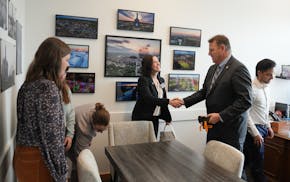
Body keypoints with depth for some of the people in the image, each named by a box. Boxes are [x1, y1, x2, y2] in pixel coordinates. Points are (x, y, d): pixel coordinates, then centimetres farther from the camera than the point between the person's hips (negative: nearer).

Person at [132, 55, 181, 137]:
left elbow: (163, 99, 13)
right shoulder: (143, 80, -14)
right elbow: (150, 99, -27)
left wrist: (167, 117, 14)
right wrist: (169, 102, -34)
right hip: (143, 118, -6)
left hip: (155, 118, 6)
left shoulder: (161, 80, 7)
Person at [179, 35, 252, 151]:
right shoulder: (213, 68, 12)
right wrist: (184, 101, 5)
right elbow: (204, 91, 17)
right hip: (214, 128, 7)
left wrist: (221, 116, -19)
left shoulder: (238, 69, -14)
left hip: (231, 130, -7)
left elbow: (246, 100, -18)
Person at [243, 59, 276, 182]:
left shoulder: (264, 88, 9)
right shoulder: (252, 89, -18)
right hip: (254, 130, -8)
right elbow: (245, 113, -19)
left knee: (246, 160, 18)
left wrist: (268, 127, 18)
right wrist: (255, 133, -18)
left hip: (262, 129, 8)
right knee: (258, 165, 1)